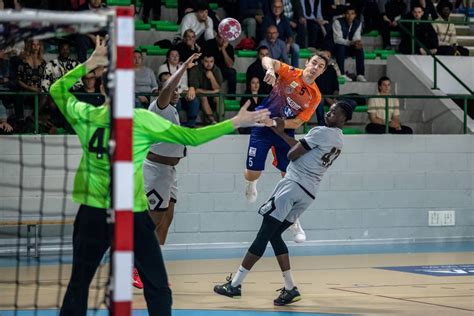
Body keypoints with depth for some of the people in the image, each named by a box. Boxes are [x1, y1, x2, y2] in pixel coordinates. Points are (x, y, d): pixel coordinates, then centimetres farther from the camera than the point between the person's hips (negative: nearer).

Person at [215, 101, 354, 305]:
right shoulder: (338, 142, 18)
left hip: (294, 185, -9)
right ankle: (290, 288, 8)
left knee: (264, 233, -8)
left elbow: (292, 154, -7)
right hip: (308, 194, 9)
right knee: (274, 235, 13)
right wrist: (281, 133, 26)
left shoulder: (320, 132, -9)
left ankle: (235, 284, -8)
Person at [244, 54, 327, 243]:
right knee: (253, 174, -4)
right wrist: (270, 69, -45)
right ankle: (250, 184, 38)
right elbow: (267, 60, -23)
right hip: (263, 126, -3)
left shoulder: (316, 96, -3)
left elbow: (297, 122, -7)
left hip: (285, 131, 3)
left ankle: (295, 223, 16)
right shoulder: (291, 73, -9)